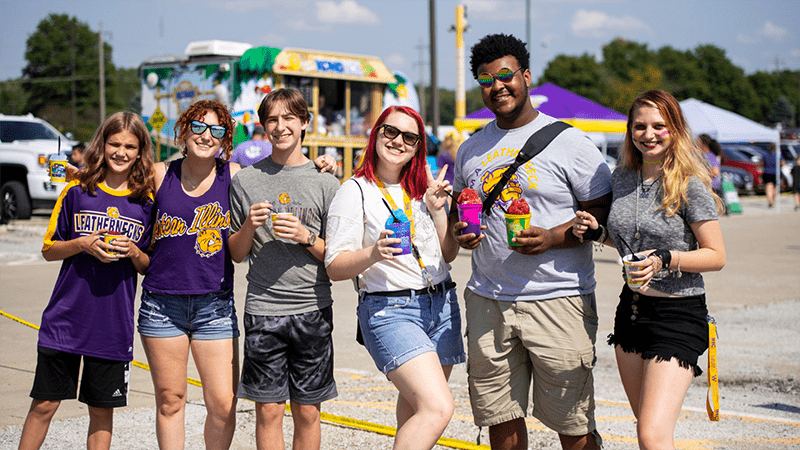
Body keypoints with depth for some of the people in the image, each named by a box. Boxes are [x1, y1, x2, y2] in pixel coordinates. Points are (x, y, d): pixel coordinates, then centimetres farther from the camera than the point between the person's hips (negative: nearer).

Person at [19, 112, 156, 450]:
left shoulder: (146, 203, 3)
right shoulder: (77, 191, 1)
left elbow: (149, 267, 9)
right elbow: (49, 250, 5)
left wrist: (133, 252, -12)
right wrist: (82, 244, -13)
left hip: (113, 326, 1)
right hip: (65, 320, 0)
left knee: (102, 412, 8)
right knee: (44, 404, 4)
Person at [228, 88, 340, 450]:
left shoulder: (326, 183, 4)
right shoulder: (245, 181, 6)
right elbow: (236, 254, 10)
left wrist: (306, 237, -12)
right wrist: (250, 226, -9)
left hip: (313, 310, 0)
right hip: (263, 311, 0)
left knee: (307, 413, 5)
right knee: (268, 410, 1)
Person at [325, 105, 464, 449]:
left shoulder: (422, 189, 13)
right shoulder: (356, 191, -4)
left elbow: (449, 254, 12)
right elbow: (334, 267, -7)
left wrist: (438, 211, -3)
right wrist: (373, 254, -25)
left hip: (441, 305, 6)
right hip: (388, 310, -6)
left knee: (414, 410, 12)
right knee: (438, 409, -22)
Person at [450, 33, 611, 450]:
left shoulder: (567, 141, -2)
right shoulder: (471, 149, 13)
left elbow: (604, 212, -3)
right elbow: (459, 208, 25)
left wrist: (552, 238, -18)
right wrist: (459, 230, 2)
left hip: (558, 301, -4)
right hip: (487, 301, 5)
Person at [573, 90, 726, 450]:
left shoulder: (689, 185, -12)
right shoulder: (622, 178, 6)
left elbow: (716, 256, -11)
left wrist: (664, 259, -24)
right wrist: (597, 233, 3)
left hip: (678, 315, -7)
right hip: (631, 309, 7)